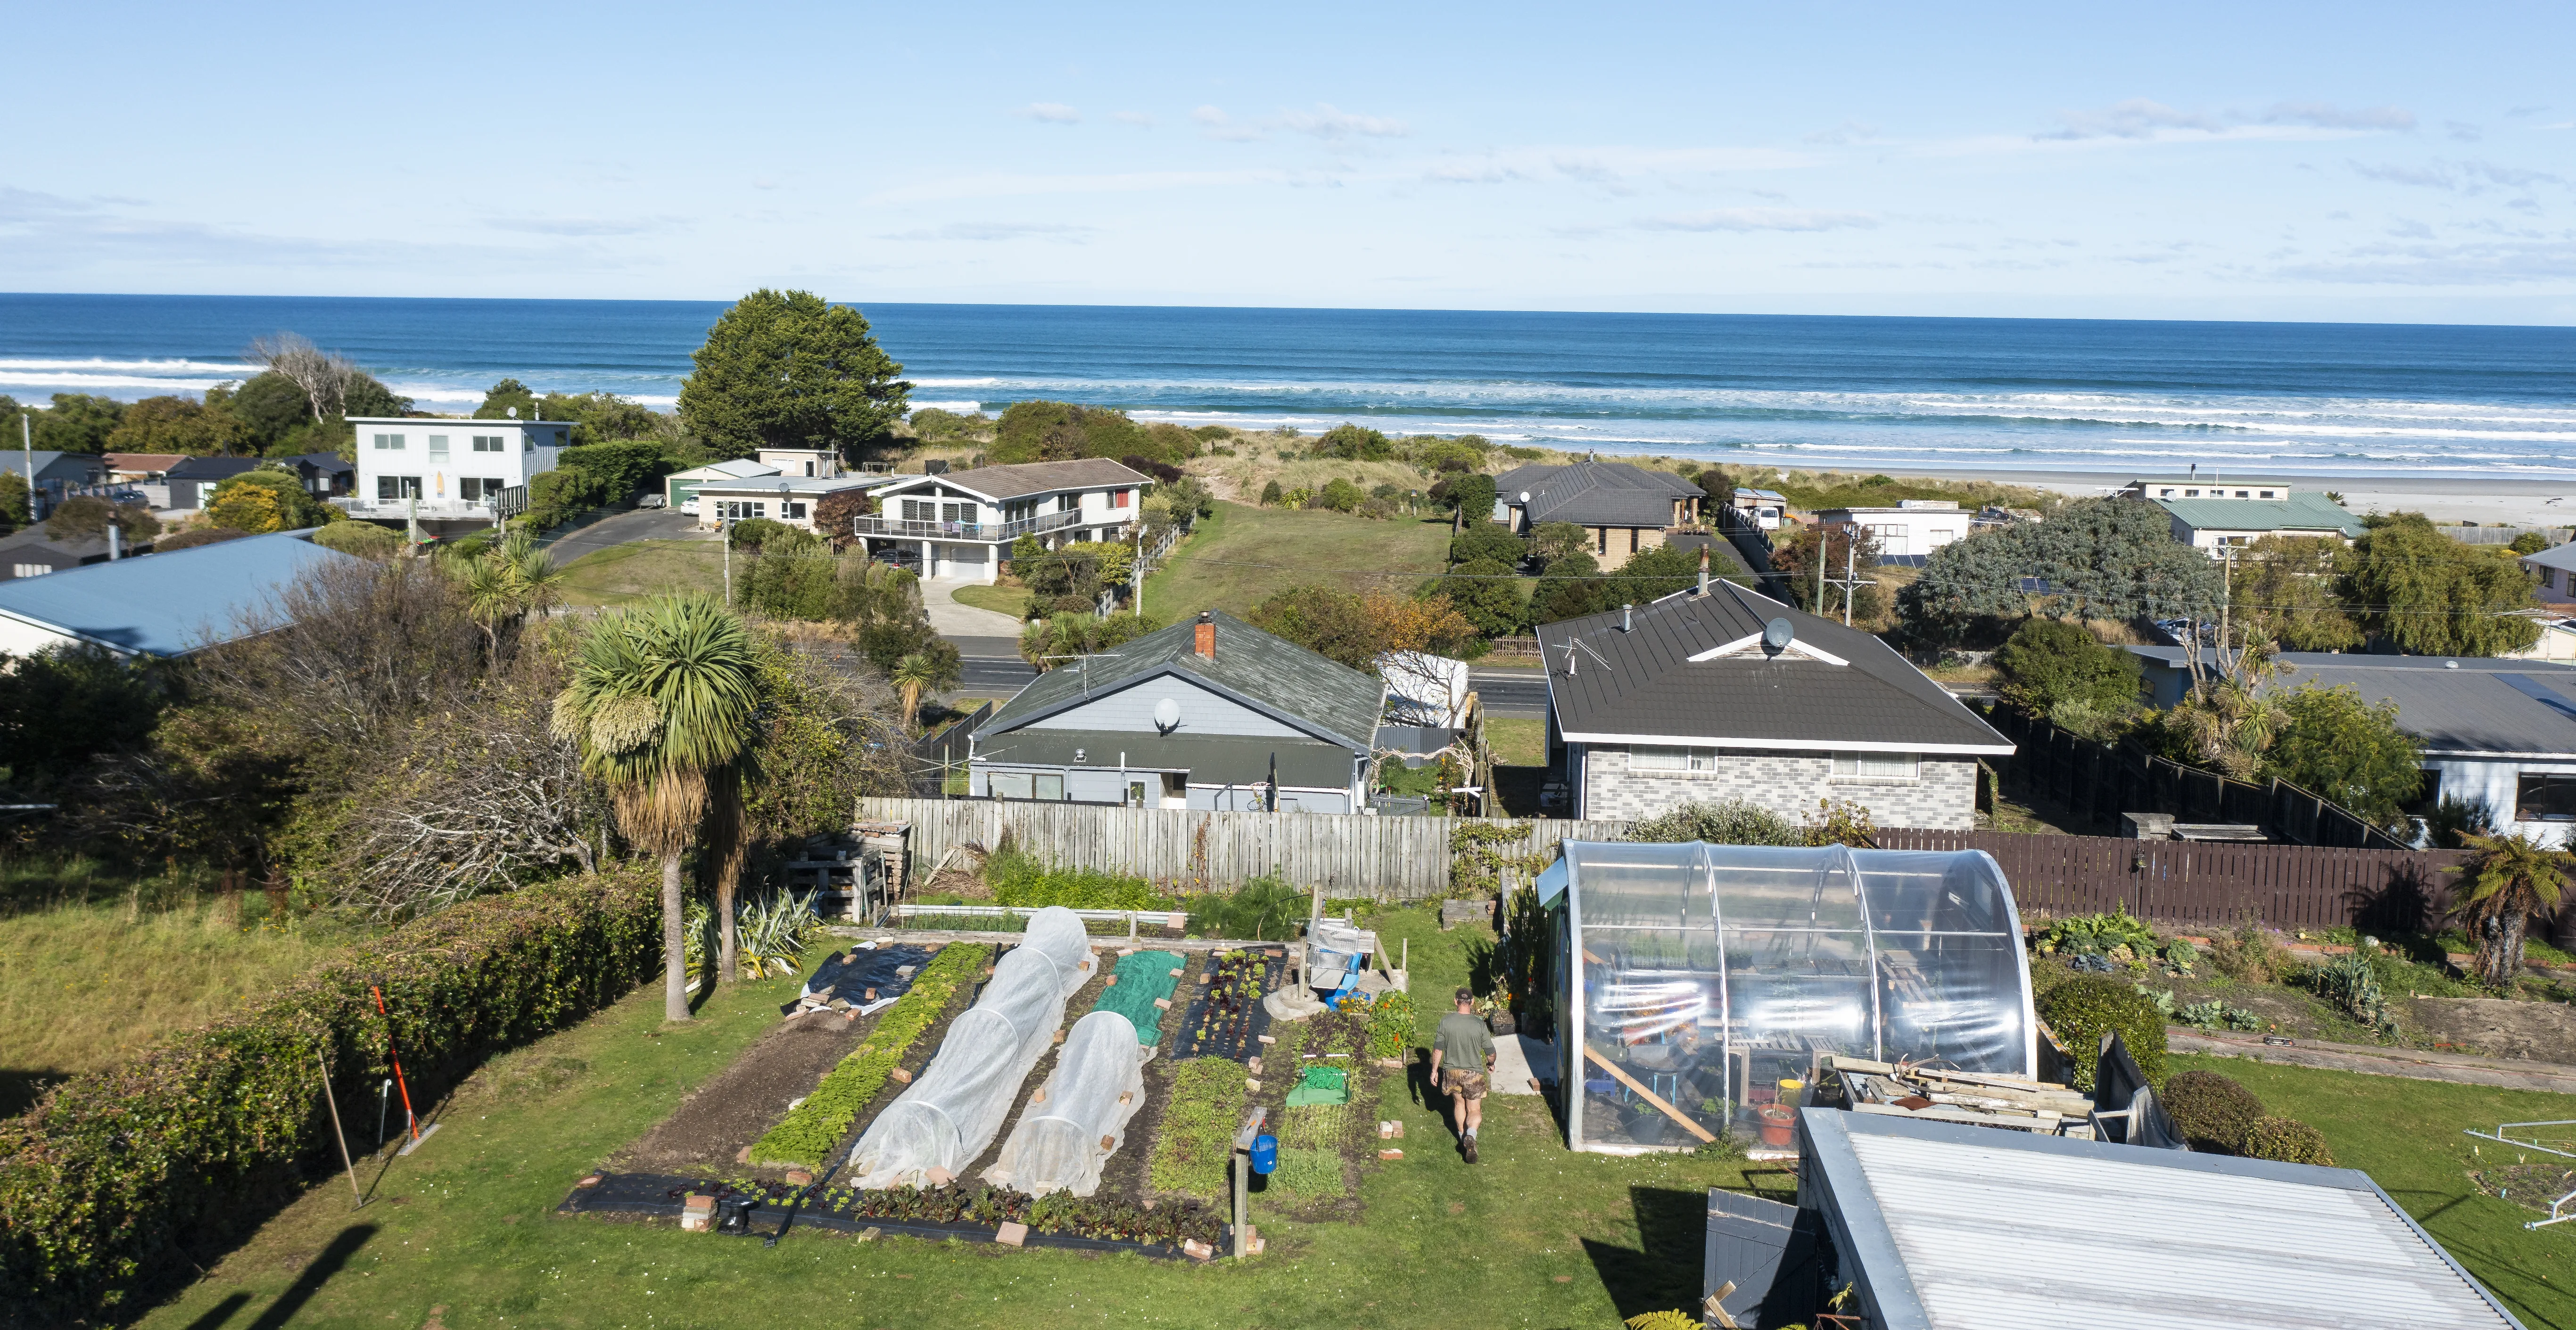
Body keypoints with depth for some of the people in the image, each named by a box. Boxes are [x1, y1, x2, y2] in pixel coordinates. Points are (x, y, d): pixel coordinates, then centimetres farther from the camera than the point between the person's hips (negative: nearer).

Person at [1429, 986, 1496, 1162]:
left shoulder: (1446, 1021, -10)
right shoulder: (1480, 1025, -13)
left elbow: (1438, 1049, -6)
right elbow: (1490, 1053, -5)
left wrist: (1434, 1070, 5)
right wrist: (1490, 1064, 16)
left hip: (1452, 1072, 2)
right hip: (1473, 1073, -2)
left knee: (1459, 1103, 25)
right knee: (1475, 1111, 7)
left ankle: (1463, 1139, 33)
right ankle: (1471, 1135, -22)